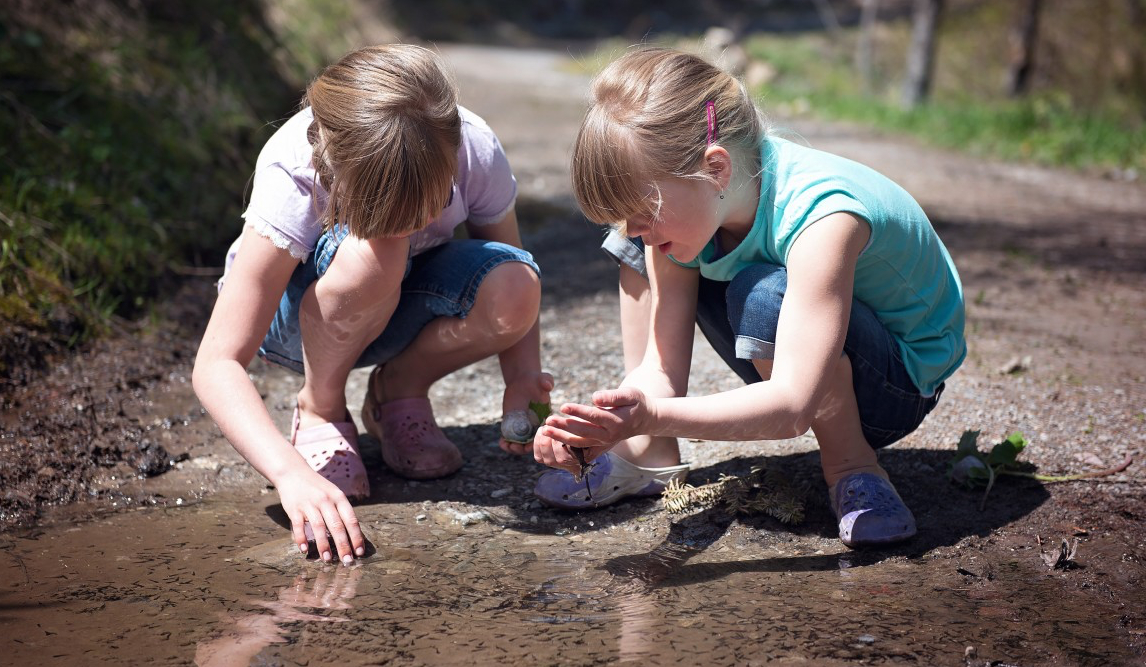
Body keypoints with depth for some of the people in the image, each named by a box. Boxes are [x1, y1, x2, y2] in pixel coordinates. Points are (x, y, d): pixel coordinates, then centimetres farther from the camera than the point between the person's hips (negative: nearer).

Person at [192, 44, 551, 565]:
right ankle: (319, 411, -11)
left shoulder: (474, 151, -28)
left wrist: (523, 378, -31)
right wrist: (291, 472, -53)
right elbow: (216, 364, -39)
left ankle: (399, 390, -1)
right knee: (373, 255, -39)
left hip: (394, 306, 3)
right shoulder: (292, 175, -36)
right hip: (295, 316, -3)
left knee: (516, 288, -30)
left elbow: (511, 287, -11)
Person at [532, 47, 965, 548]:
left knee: (764, 295, -37)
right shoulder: (683, 205, -15)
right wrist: (614, 421, -35)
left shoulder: (821, 214, -36)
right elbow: (661, 369, -15)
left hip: (898, 386, -7)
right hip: (790, 376, 7)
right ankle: (647, 455, 0)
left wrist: (654, 416, -52)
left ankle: (852, 465, -14)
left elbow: (792, 406, -41)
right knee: (637, 249, -5)